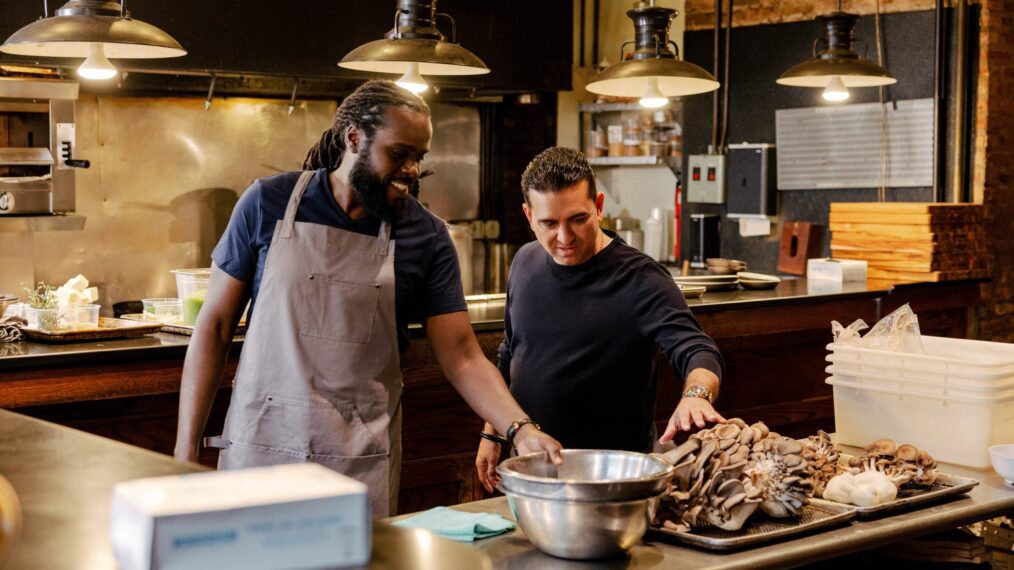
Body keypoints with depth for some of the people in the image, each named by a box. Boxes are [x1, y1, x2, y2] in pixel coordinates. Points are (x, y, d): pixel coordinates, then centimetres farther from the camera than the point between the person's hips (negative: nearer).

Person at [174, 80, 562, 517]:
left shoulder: (426, 236, -1)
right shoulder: (268, 203, -3)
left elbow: (462, 357, -2)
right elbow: (215, 325, 1)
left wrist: (520, 428, -19)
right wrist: (186, 451, -2)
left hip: (363, 464, 1)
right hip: (260, 445, -1)